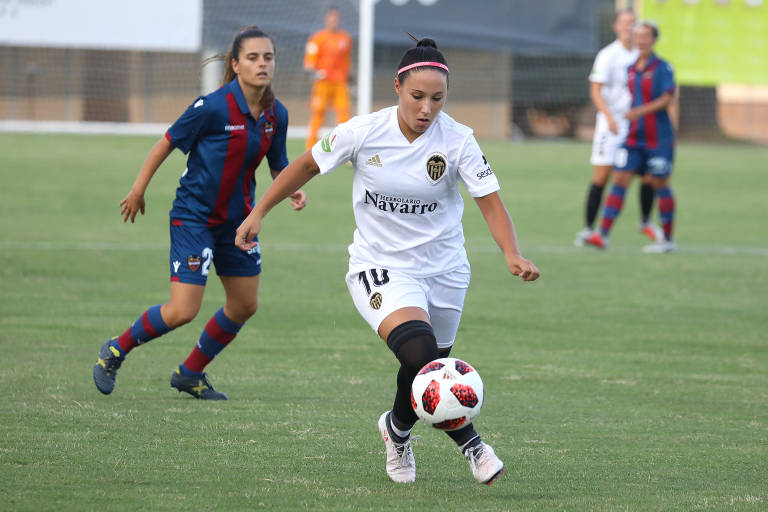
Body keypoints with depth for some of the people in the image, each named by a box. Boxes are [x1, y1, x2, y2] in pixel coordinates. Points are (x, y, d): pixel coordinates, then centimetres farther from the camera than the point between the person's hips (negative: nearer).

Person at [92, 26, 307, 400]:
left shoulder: (275, 115, -3)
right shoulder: (213, 107, -21)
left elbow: (279, 167, 10)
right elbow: (168, 142, -9)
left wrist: (293, 189, -12)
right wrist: (138, 190, -3)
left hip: (237, 218, 7)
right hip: (194, 216, -7)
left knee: (244, 305, 12)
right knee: (183, 311, -12)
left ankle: (190, 374, 31)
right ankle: (116, 349, 13)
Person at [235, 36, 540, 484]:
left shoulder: (457, 141, -13)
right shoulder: (364, 132, -14)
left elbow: (490, 202, -12)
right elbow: (307, 165, 2)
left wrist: (513, 255, -29)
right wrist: (258, 213, 3)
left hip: (444, 269, 2)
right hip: (381, 268, -2)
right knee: (420, 352, -28)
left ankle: (399, 429, 45)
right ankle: (469, 442, -12)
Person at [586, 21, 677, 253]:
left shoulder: (663, 68, -7)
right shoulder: (630, 69, 11)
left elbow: (667, 99, -16)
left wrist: (641, 111, -24)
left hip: (659, 138, -5)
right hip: (633, 137, 5)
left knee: (660, 185, 2)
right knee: (619, 180, -4)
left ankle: (668, 239, 13)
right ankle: (603, 234, -9)